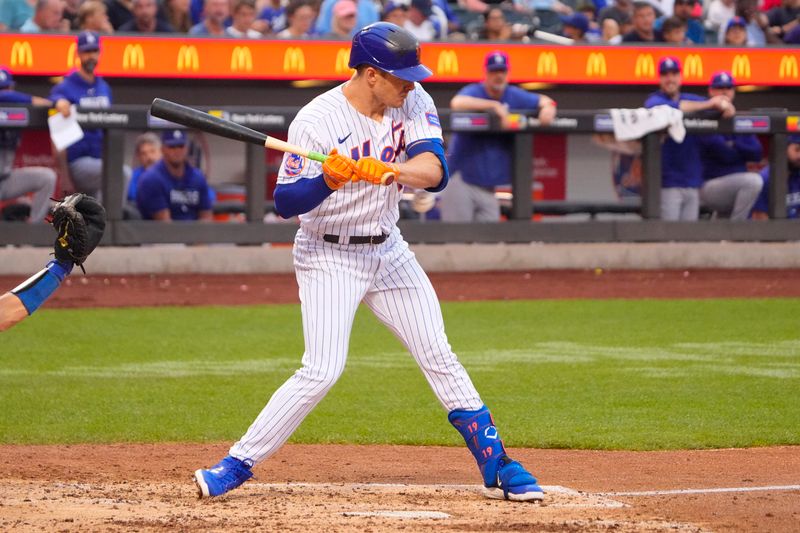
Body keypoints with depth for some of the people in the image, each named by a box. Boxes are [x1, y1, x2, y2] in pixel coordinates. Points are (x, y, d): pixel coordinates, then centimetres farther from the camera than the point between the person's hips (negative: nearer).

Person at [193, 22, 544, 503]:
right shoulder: (316, 121, -19)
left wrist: (378, 169, -37)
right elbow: (286, 203, -19)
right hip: (329, 256, -5)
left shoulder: (413, 104, -6)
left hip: (389, 248, 5)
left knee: (440, 358, 7)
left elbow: (434, 172, -19)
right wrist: (329, 179, -37)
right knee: (322, 371, -17)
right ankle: (239, 464, -8)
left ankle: (497, 467, 14)